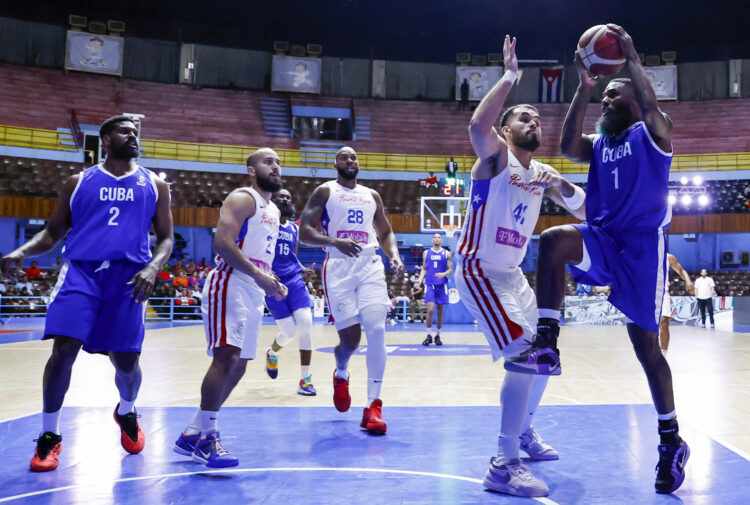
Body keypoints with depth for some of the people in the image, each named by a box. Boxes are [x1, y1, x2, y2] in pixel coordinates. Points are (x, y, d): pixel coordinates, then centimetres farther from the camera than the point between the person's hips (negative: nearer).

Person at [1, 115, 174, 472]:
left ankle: (126, 412, 36)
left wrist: (152, 268, -9)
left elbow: (166, 238, 12)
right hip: (81, 269, 0)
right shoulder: (78, 183, 13)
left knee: (126, 361, 1)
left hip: (128, 275, 0)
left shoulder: (154, 185, 13)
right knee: (63, 349, -14)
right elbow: (53, 232, 15)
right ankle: (49, 436, 4)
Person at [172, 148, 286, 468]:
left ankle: (192, 435, 18)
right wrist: (259, 275, -24)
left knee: (238, 366, 9)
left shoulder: (273, 210, 22)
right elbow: (222, 242, -20)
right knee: (226, 357, -19)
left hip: (254, 291, 10)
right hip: (230, 284, -10)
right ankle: (208, 438, -10)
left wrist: (272, 283, 13)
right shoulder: (243, 199, -7)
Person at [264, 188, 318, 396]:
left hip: (294, 280, 5)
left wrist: (304, 271, 7)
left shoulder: (295, 229, 16)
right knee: (288, 333, -5)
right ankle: (272, 353, 33)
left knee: (306, 325, -12)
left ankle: (305, 379, -2)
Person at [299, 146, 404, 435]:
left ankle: (373, 406, -10)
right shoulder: (325, 192, 6)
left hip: (370, 266, 3)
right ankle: (341, 375, 32)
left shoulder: (372, 196, 19)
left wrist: (394, 255, 2)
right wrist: (335, 241, -21)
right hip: (339, 268, -3)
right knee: (350, 337, -6)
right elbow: (304, 232, -3)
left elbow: (385, 232, 24)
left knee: (377, 329, -14)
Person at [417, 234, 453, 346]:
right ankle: (429, 336, -1)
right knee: (430, 310, -12)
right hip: (430, 285, 0)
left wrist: (443, 274, -16)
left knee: (440, 311, 5)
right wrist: (420, 279, -4)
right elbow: (424, 268, 13)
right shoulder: (426, 253, 10)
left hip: (442, 285, 0)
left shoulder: (446, 253, 6)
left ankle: (438, 336, 16)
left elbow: (450, 270, 4)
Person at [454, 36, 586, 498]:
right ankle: (504, 467, -15)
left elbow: (586, 213, 8)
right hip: (479, 272, -9)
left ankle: (524, 432, 40)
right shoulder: (496, 155, -10)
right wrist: (509, 78, -24)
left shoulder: (542, 175, 11)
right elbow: (478, 125, -34)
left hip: (513, 274, 9)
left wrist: (564, 188, -11)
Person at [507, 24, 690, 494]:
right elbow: (567, 146, -6)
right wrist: (584, 85, -8)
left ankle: (672, 442, 16)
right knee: (553, 239, -28)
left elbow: (651, 106, -21)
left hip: (643, 244, -4)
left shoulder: (652, 133, 4)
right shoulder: (597, 144, 16)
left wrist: (632, 56, -17)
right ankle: (547, 345, -28)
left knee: (646, 344, -1)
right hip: (603, 241, 4)